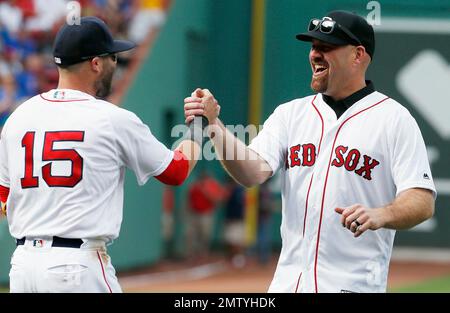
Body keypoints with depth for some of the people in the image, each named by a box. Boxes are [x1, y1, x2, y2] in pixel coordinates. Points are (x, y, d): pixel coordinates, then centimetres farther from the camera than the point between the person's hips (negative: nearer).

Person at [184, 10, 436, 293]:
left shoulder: (394, 119, -2)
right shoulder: (290, 113, 13)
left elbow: (423, 203, -11)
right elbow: (252, 173, -2)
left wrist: (380, 215, -31)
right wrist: (214, 126, -18)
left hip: (353, 285, -5)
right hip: (287, 282, 5)